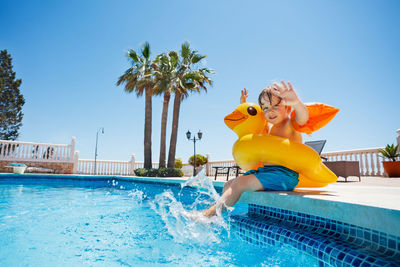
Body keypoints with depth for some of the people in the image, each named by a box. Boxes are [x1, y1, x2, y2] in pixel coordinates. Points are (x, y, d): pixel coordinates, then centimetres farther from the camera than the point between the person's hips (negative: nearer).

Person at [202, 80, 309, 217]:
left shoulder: (292, 124, -5)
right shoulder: (268, 128, 19)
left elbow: (303, 117, -30)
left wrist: (296, 102, -52)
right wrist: (243, 106, 24)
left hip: (284, 174, -9)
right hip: (264, 170, 9)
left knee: (240, 183, -21)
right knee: (229, 185, 3)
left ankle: (210, 212, -15)